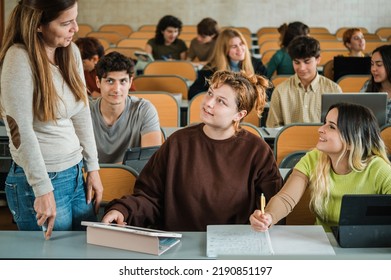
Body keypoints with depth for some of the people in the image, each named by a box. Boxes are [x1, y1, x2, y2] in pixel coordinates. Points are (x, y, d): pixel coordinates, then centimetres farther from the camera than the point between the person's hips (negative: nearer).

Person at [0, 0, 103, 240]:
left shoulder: (71, 51, 3)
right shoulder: (20, 58, -17)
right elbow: (20, 130, -19)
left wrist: (93, 168, 8)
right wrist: (43, 189, -19)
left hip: (77, 174, 7)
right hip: (41, 178, -6)